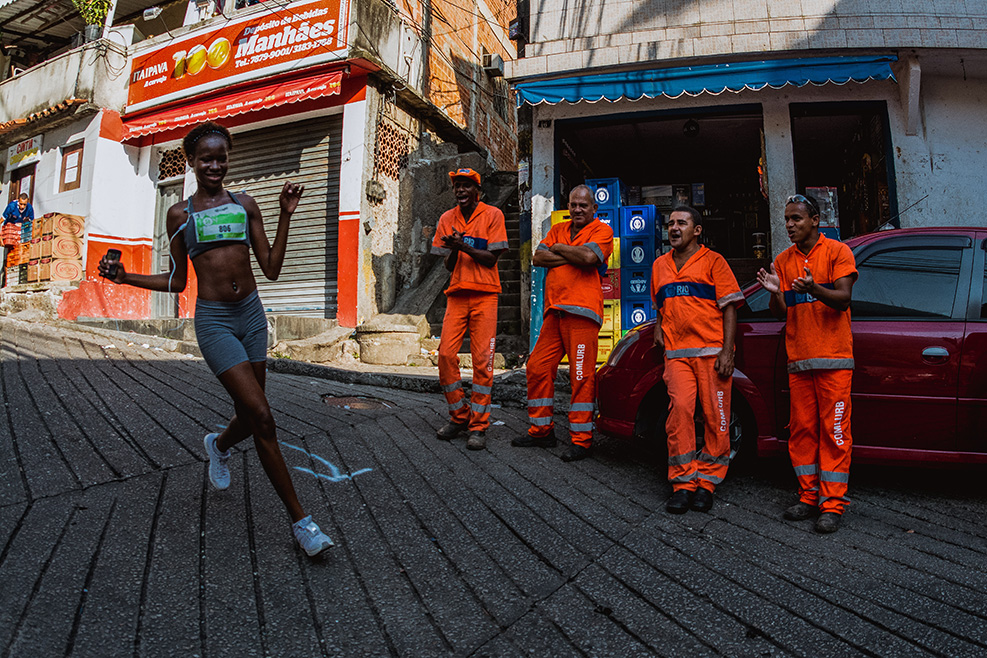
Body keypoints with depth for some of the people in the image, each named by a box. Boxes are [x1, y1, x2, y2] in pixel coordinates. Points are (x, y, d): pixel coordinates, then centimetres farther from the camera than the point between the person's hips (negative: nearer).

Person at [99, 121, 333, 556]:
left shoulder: (245, 205, 9)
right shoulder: (180, 214, 5)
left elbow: (272, 268, 4)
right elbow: (176, 281, 11)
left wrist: (285, 214, 0)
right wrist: (124, 276, -1)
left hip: (252, 314, 4)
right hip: (214, 321, -3)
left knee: (250, 416, 12)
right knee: (261, 416, -13)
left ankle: (219, 445, 51)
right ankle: (299, 519, -3)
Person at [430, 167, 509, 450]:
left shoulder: (492, 215, 1)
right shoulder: (447, 219, 12)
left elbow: (491, 259, -5)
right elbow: (448, 266, 9)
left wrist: (463, 245, -17)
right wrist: (453, 249, -12)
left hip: (484, 294, -3)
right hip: (456, 294, 4)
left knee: (482, 360, -6)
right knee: (446, 354, -5)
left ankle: (479, 425, 3)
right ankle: (459, 416, 13)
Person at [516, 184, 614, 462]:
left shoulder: (601, 230, 5)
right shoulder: (558, 229, 22)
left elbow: (589, 256, -16)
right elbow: (538, 257, 7)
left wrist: (559, 248, 0)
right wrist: (573, 257, -3)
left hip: (582, 312, -6)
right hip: (554, 311, 6)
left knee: (582, 376, -7)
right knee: (538, 368, 6)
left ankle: (581, 440, 2)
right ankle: (541, 431, 20)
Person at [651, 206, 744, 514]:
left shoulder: (713, 261, 5)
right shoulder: (660, 265, 19)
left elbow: (729, 307, 0)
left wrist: (727, 351, -9)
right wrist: (659, 327, 12)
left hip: (712, 350, -3)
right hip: (676, 353, 3)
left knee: (716, 417, -2)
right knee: (679, 410, -10)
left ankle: (706, 481, 11)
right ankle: (683, 483, -2)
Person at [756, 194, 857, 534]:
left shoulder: (837, 251, 1)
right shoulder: (783, 261, 12)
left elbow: (843, 300, -10)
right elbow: (782, 313, 9)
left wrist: (814, 289, -29)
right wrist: (775, 293, -12)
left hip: (833, 357, -4)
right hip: (798, 359, 4)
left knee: (834, 431, -2)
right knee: (802, 430, 7)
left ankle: (832, 503, 4)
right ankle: (809, 496, 17)